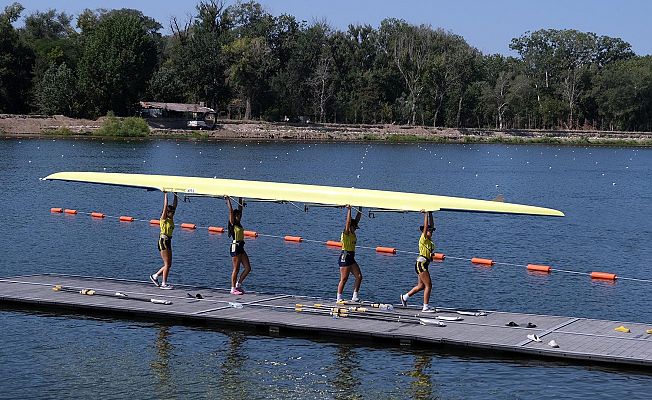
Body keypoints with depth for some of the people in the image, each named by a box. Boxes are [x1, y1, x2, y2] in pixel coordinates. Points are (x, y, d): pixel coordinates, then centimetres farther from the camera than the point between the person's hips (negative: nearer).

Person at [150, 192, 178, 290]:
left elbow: (175, 205, 12)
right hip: (163, 241, -8)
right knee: (167, 264, -7)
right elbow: (165, 206, -16)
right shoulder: (163, 219, -8)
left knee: (168, 264, 8)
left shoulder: (171, 219, 11)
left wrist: (175, 195, 9)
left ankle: (155, 276, 21)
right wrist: (165, 195, -15)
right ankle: (164, 284, -2)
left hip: (168, 242, 8)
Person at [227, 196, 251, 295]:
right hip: (235, 247, -8)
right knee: (236, 269, -4)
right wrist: (228, 200, -12)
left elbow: (240, 208, 18)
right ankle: (233, 289, 3)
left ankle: (238, 284, 16)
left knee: (248, 268, 5)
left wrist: (240, 199, 18)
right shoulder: (232, 224, -6)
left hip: (241, 247, 8)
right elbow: (231, 211, -12)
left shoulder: (239, 223, 13)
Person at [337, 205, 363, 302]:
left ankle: (355, 296, 5)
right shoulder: (346, 233, -10)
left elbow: (357, 220, 14)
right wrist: (349, 210, -23)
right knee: (344, 279, -5)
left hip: (351, 258, 9)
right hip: (345, 257, -9)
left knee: (359, 276, 2)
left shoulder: (352, 233, 11)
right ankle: (339, 297, 1)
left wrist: (359, 211, 8)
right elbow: (348, 222, -22)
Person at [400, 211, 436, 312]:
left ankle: (405, 296, 26)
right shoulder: (423, 239, -11)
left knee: (421, 286, 15)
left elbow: (431, 225, 15)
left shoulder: (429, 240, 11)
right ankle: (425, 307, -5)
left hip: (423, 265, 9)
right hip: (421, 264, -9)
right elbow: (425, 226, -19)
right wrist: (426, 215, -15)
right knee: (428, 285, -8)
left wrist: (430, 214, 13)